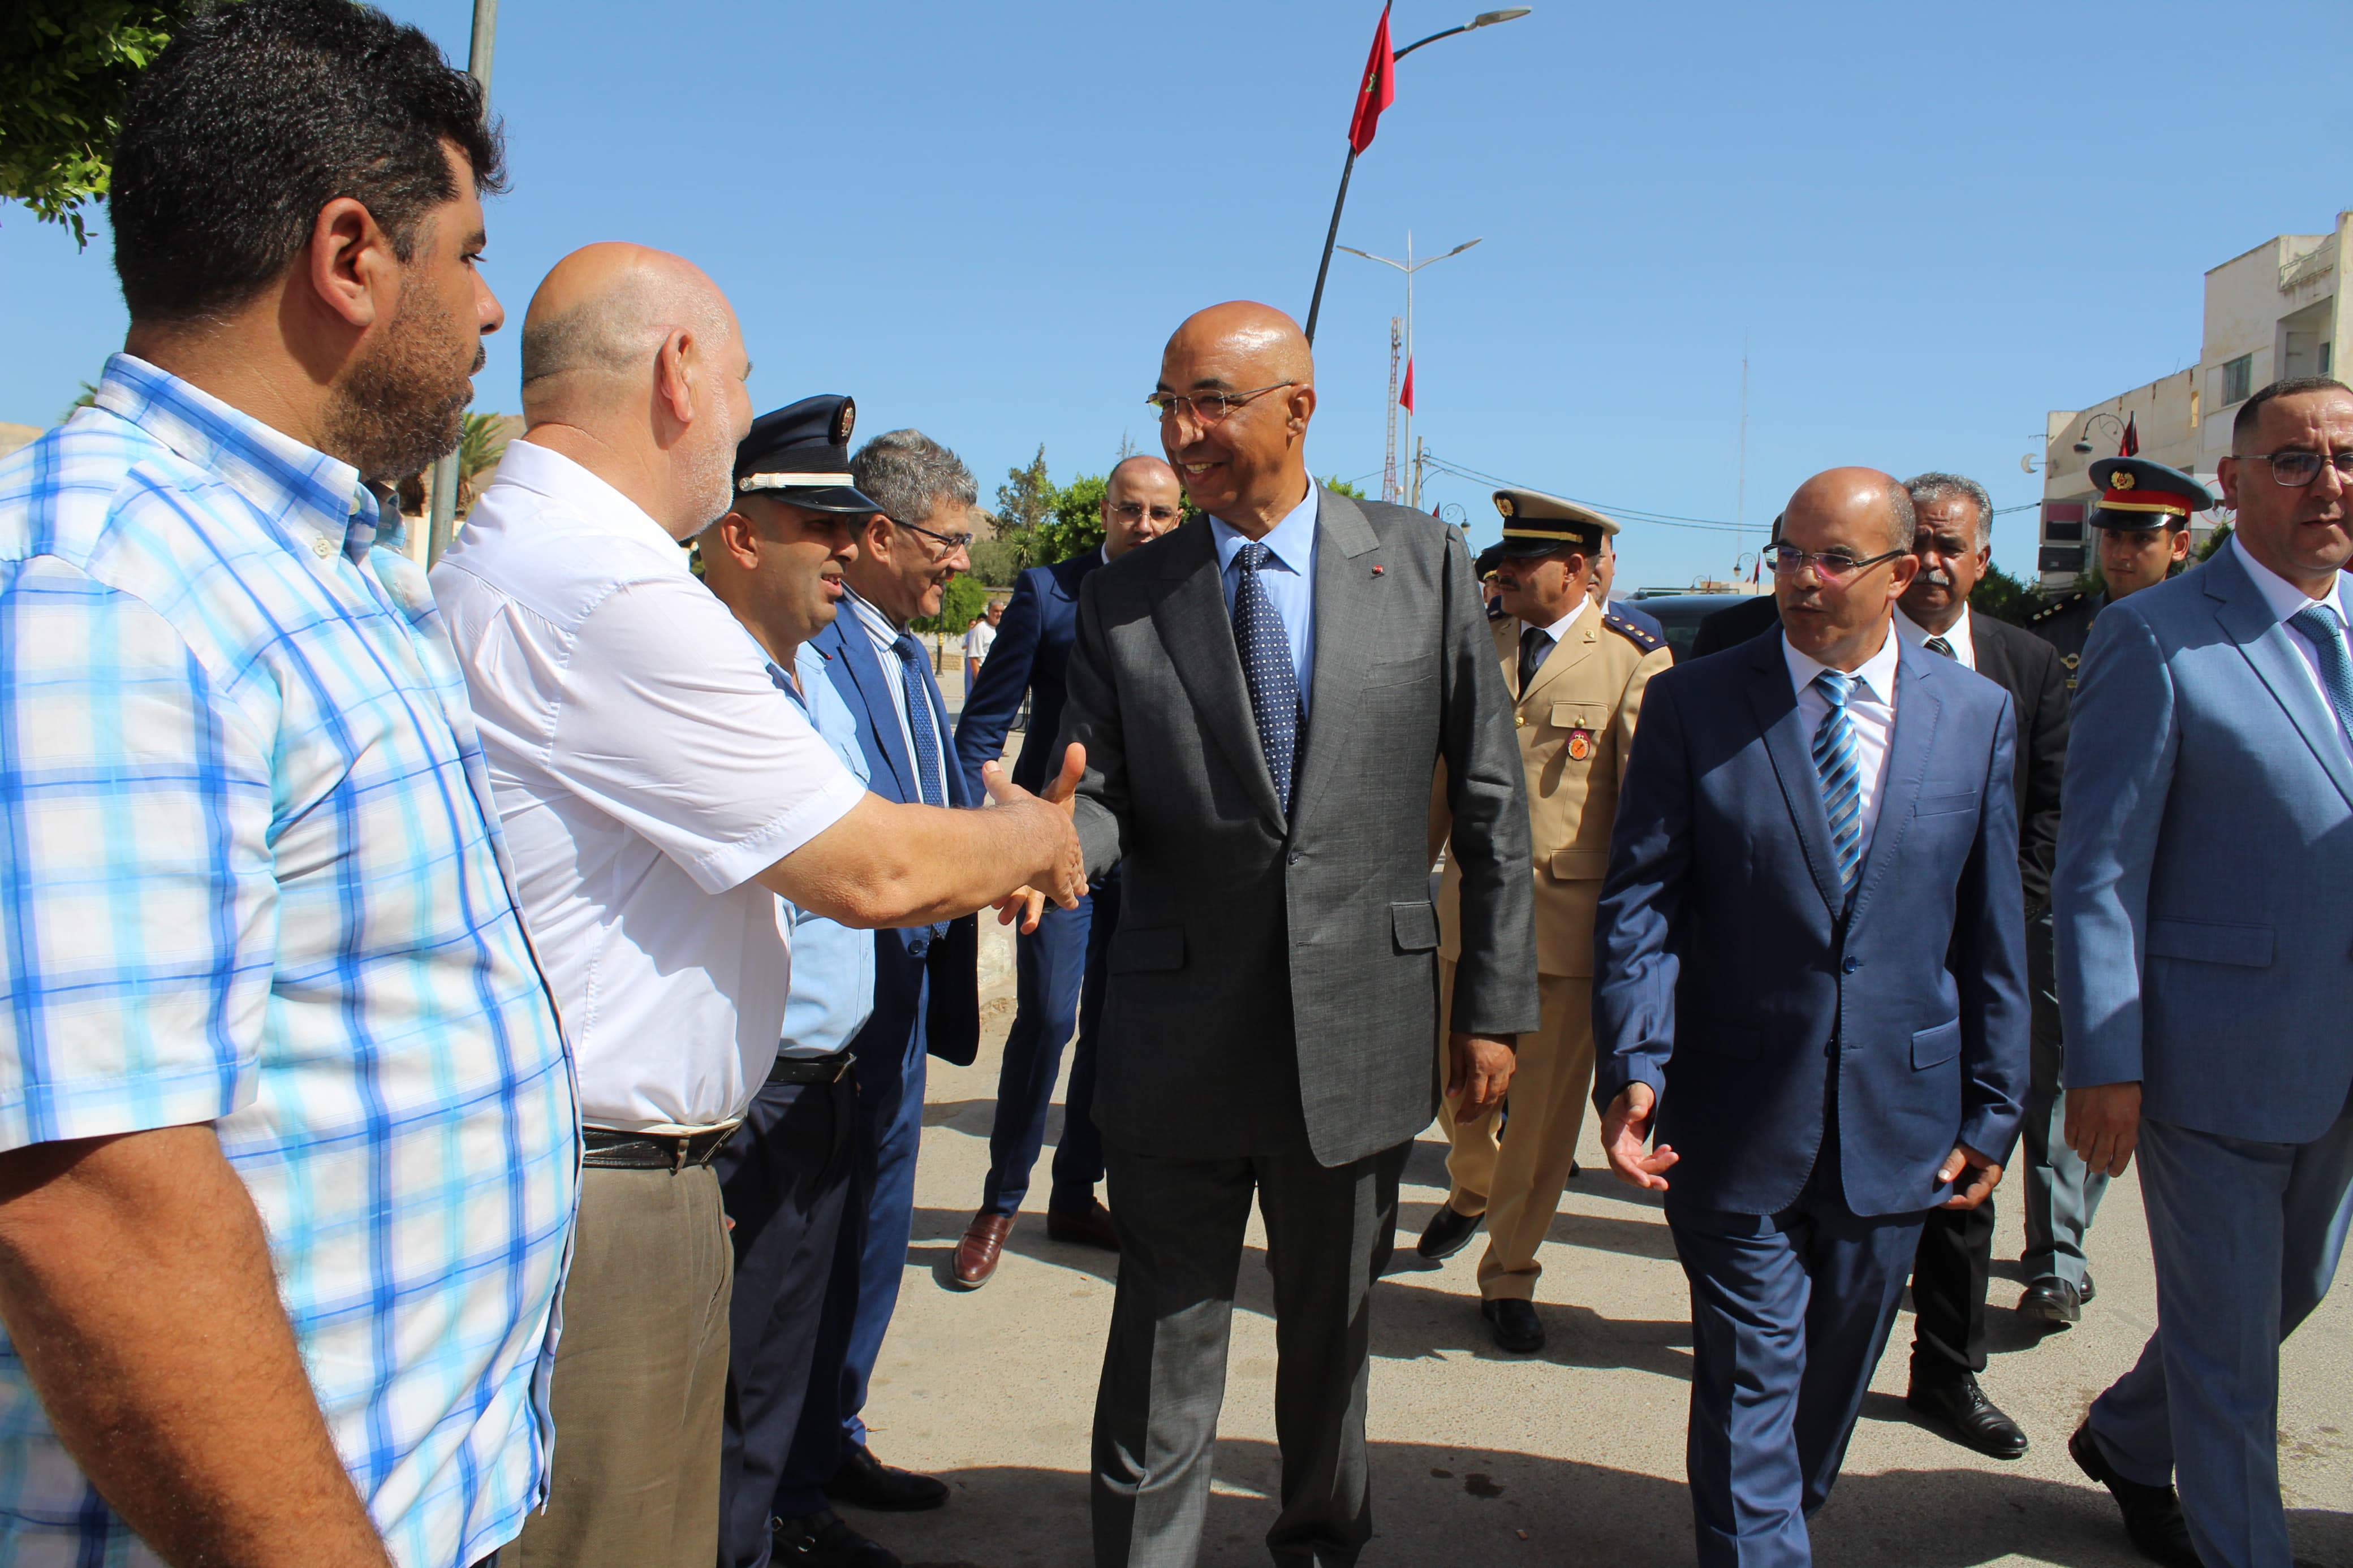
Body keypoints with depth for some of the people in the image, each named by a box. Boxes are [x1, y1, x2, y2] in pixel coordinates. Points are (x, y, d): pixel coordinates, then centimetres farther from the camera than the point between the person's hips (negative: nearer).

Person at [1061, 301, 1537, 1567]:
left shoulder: (1424, 564, 0)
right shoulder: (1120, 601, 1)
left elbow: (1487, 801, 2)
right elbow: (1099, 800, -2)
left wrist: (1495, 1002, 0)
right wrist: (1052, 836, -26)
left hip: (1361, 1028, 1)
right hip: (1178, 1035, 0)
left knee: (1331, 1332, 20)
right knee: (1165, 1350, 7)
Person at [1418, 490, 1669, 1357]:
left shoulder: (1633, 661, -5)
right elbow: (1439, 774, 17)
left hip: (1568, 919, -4)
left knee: (1544, 1109, 4)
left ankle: (1508, 1278, 22)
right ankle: (1472, 1189, 46)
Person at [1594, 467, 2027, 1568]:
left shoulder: (1977, 713, 2)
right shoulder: (1691, 704, -5)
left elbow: (1992, 930, 5)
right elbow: (1638, 899, -7)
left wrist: (1992, 1108, 5)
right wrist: (1632, 1065, -17)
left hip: (1897, 1117, 3)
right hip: (1737, 1114, -3)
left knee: (1837, 1363, 19)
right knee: (1751, 1370, 4)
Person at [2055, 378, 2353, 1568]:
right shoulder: (2153, 637, -12)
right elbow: (2098, 873, -13)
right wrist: (2103, 1065, -16)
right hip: (2215, 1055, -7)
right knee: (2229, 1335, 7)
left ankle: (2128, 1440, 45)